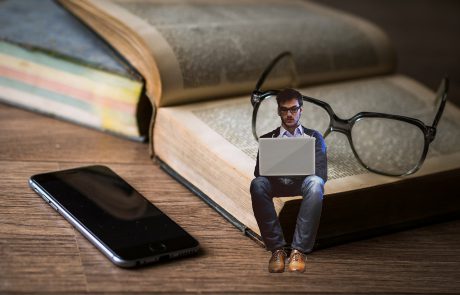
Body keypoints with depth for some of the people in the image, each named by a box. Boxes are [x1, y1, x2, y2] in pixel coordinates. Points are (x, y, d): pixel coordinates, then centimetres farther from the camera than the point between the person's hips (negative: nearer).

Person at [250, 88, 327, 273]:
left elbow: (321, 173, 3)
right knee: (257, 184, -35)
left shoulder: (314, 137, 18)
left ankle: (299, 250, -38)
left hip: (303, 182, -1)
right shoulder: (267, 139, 20)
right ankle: (277, 249, -32)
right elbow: (259, 172, 5)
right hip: (277, 183, 1)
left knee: (314, 183, -38)